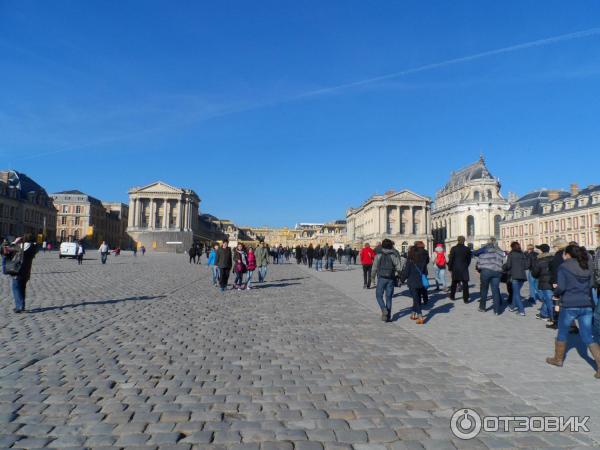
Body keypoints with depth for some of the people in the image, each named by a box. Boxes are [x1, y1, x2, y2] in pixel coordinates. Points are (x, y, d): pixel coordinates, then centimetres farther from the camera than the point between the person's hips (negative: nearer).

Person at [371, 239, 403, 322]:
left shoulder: (378, 256, -4)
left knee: (379, 295, 10)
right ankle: (388, 316, 10)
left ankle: (384, 309, -14)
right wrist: (395, 272, 11)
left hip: (381, 278, -2)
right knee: (389, 297, 9)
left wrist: (372, 278, 10)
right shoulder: (393, 256, -2)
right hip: (391, 279, 2)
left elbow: (374, 268, -3)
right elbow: (399, 267, -9)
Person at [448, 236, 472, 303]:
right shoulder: (467, 249, -2)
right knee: (465, 284, 2)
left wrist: (450, 268, 3)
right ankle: (466, 299, -1)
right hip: (464, 269, 0)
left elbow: (451, 259, -6)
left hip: (455, 269, 0)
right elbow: (469, 259, 6)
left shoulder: (454, 248, -7)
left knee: (454, 283, 15)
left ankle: (452, 296, 24)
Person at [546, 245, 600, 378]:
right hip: (586, 305, 5)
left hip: (569, 305, -5)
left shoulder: (563, 267, -8)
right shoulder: (586, 268, 11)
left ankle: (558, 359, 28)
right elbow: (589, 286, 14)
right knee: (588, 337, 8)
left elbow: (561, 287, -15)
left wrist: (556, 293, 5)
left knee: (562, 333, 14)